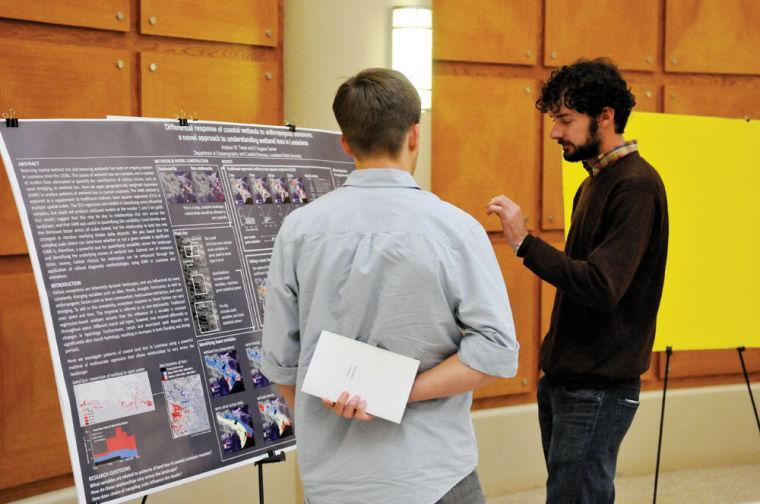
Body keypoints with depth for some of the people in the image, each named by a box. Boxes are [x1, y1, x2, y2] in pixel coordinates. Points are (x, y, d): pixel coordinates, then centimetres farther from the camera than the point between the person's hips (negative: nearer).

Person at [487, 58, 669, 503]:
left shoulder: (636, 186, -16)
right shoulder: (594, 182, 15)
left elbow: (602, 287, -25)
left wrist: (525, 242, -24)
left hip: (597, 389, -10)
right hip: (563, 378, 10)